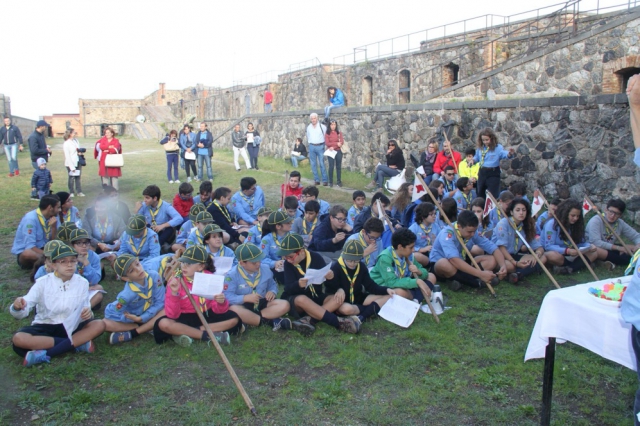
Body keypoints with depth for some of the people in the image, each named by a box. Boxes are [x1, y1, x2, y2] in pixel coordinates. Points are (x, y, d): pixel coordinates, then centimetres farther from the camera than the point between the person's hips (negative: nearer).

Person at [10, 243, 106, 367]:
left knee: (99, 325, -24)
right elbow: (23, 311, -15)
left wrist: (88, 313, -27)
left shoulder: (82, 282, -4)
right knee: (18, 339, -32)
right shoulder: (43, 282, -10)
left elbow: (85, 311, -2)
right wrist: (17, 307, -40)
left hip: (71, 327, 1)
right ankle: (78, 344, -25)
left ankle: (45, 354, -27)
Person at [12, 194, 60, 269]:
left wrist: (53, 226, -16)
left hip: (41, 249, 7)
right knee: (28, 253, -40)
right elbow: (30, 247, -27)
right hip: (24, 252, -7)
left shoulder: (50, 217, -2)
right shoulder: (31, 219, -22)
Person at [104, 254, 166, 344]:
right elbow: (110, 313, -20)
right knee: (105, 324, -24)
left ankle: (132, 334, -21)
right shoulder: (127, 294, -30)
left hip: (151, 314, 2)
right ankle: (148, 327, -17)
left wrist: (141, 318, -24)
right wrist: (135, 319, -20)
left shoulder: (154, 276, -24)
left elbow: (160, 302, -18)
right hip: (132, 318, -1)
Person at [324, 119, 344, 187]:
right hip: (330, 152, -2)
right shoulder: (327, 133, -1)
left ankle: (339, 181, 13)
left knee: (338, 166, 5)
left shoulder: (339, 133, 5)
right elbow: (327, 143, -10)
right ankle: (330, 182, 5)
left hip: (338, 151, 2)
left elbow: (342, 142, -3)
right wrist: (336, 143, -15)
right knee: (331, 167, -3)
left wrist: (333, 146, -17)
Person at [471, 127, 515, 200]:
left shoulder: (498, 148, -12)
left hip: (493, 174, -6)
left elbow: (505, 154, -28)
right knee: (480, 194, 17)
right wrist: (473, 160, 0)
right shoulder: (480, 148, 5)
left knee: (492, 196, -5)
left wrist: (510, 154, -50)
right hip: (482, 173, 6)